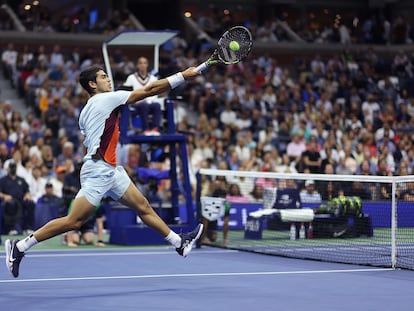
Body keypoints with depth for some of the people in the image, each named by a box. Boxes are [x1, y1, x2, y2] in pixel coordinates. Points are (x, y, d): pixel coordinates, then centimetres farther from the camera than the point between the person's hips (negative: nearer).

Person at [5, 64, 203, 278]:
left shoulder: (86, 111, 16)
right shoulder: (106, 99, -9)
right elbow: (149, 90, -10)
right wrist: (182, 76, -8)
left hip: (111, 170, 10)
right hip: (99, 170, -10)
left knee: (143, 206, 12)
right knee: (74, 222, -10)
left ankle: (179, 243, 19)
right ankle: (19, 246, -5)